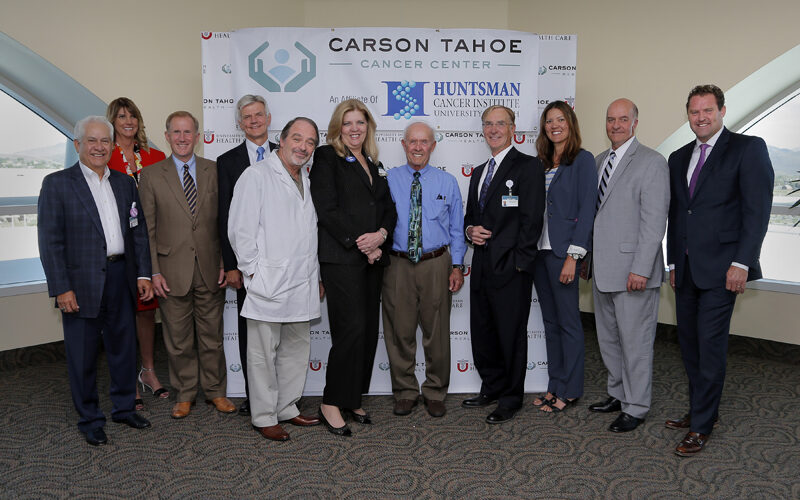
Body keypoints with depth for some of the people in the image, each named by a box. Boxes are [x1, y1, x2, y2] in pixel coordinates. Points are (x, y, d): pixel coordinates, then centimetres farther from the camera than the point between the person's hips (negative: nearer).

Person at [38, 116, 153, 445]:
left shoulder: (124, 183, 10)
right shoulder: (57, 184, -5)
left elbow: (138, 231, 12)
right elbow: (50, 241, -9)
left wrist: (143, 274, 5)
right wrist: (61, 288, -14)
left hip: (121, 279, 5)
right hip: (82, 284, -4)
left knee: (124, 347, 15)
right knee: (83, 356, 7)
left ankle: (124, 407, 32)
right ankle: (90, 420, 23)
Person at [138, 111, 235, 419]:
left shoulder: (215, 171, 5)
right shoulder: (151, 176, 3)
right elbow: (147, 229, 2)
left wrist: (226, 263, -1)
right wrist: (154, 271, -5)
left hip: (210, 269, 1)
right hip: (172, 270, -1)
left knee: (212, 335, 10)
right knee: (179, 339, 9)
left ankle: (215, 391, 26)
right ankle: (184, 394, 26)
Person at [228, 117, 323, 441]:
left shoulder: (308, 181, 16)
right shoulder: (256, 176, -6)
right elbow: (240, 229, -10)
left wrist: (317, 277, 17)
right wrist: (254, 272, -11)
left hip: (302, 286, 7)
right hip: (268, 285, -7)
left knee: (297, 348, 15)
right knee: (264, 353, 2)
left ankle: (287, 408, 29)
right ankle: (264, 417, 15)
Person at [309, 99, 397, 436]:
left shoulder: (374, 165, 20)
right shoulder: (327, 158, 0)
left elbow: (389, 208, 14)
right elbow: (327, 210, -11)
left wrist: (381, 235, -7)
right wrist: (360, 243, -13)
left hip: (373, 258, 7)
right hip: (341, 258, -7)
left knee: (369, 330, 7)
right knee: (352, 329, -10)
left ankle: (353, 399, 20)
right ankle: (331, 404, 4)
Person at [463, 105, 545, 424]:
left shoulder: (528, 167, -5)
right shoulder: (478, 172, 19)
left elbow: (531, 219, -12)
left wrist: (519, 263, -17)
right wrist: (470, 229, 2)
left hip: (511, 267, -7)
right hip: (482, 265, 8)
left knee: (511, 334, 2)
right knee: (482, 331, 14)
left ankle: (511, 399, 18)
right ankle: (492, 388, 32)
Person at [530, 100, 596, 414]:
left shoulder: (582, 160, -4)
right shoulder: (541, 163, 14)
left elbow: (586, 209, -10)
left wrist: (573, 256, -16)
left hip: (563, 249, -6)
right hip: (539, 248, 7)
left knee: (568, 321, 1)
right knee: (550, 321, 12)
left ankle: (570, 390, 13)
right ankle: (554, 386, 23)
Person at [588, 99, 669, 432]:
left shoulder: (651, 163, -9)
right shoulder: (600, 160, 14)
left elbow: (654, 221, -15)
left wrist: (641, 269, -20)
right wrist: (586, 256, 15)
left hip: (633, 270, -8)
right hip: (603, 268, 8)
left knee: (635, 341, 2)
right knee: (608, 338, 17)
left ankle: (636, 408, 17)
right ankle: (618, 394, 34)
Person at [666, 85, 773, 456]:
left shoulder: (748, 148, -3)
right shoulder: (679, 158, 15)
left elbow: (757, 209, -9)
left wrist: (741, 263, -15)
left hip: (721, 268, -6)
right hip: (687, 268, 6)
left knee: (710, 344, -3)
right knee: (689, 343, 11)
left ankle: (701, 425, 9)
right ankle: (701, 410, 26)